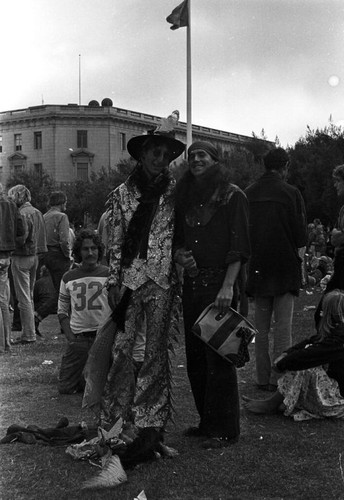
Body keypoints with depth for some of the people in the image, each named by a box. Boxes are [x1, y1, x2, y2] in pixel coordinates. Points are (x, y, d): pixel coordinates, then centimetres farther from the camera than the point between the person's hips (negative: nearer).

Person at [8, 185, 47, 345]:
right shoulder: (37, 212, 13)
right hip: (34, 256, 9)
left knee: (24, 298, -4)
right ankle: (31, 330, 24)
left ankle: (28, 335, -1)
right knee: (29, 296, 17)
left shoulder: (22, 214, -15)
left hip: (21, 258, -9)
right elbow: (41, 236, 14)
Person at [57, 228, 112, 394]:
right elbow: (62, 311, 12)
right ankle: (80, 375, 31)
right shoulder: (68, 278, 7)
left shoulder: (110, 275, 0)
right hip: (77, 339, 2)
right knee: (65, 388, 0)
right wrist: (70, 337, -2)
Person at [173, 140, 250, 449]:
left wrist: (228, 286, -19)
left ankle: (225, 429, 5)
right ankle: (207, 421, 22)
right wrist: (179, 254, -2)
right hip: (192, 284, 7)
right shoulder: (185, 198, 15)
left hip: (219, 282, -6)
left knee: (219, 356, -5)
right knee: (195, 356, 10)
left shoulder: (232, 196, -3)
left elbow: (239, 247, -10)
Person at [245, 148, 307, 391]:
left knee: (261, 328, 11)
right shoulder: (291, 193, -7)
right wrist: (301, 265, 3)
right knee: (283, 327, 1)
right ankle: (279, 378, -1)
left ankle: (263, 378, 14)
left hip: (258, 267, 4)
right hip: (285, 266, -4)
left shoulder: (248, 193, 5)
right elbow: (300, 236, -7)